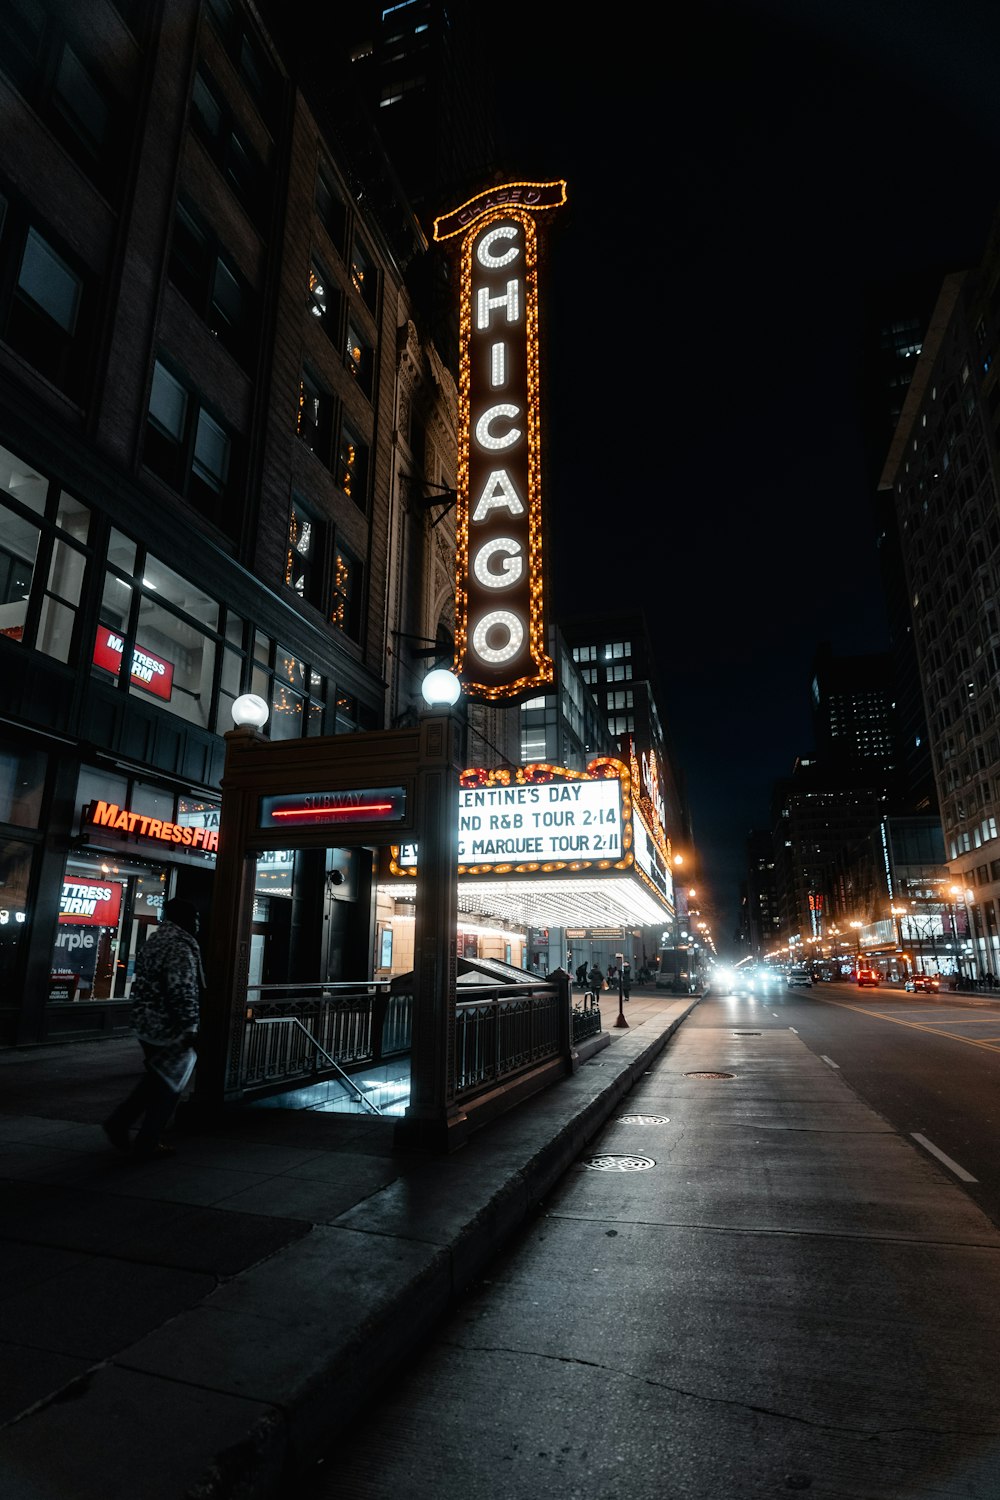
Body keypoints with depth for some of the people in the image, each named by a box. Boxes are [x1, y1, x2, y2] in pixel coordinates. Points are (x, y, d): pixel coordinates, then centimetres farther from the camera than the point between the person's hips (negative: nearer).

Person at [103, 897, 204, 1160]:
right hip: (168, 1028, -9)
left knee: (155, 1079, 24)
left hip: (145, 1023, 9)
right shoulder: (180, 946, -18)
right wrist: (190, 1028, -19)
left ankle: (118, 1124, 22)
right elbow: (182, 991, -23)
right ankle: (147, 1145, 15)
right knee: (169, 1084, 6)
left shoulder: (155, 941, 12)